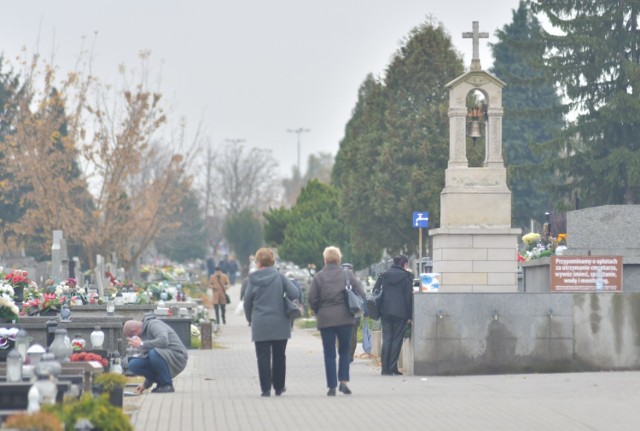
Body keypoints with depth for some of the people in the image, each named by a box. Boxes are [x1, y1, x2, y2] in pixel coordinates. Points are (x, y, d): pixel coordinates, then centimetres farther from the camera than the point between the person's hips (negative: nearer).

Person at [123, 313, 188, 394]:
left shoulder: (154, 324, -12)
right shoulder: (144, 333, 15)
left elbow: (163, 341, -33)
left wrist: (141, 345, -22)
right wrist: (146, 384, 22)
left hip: (177, 357, -9)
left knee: (154, 353, -38)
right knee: (133, 365, -5)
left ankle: (167, 384, -17)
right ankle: (161, 383, 2)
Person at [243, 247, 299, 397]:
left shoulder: (253, 279, -3)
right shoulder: (279, 277, -2)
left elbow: (247, 301, 1)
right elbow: (294, 293, -11)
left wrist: (250, 319, 17)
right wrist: (286, 306, 9)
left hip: (260, 324, -1)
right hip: (280, 323, 1)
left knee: (263, 357, 2)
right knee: (279, 355, 13)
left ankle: (266, 389, -4)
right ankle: (279, 387, 20)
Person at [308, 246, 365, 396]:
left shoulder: (319, 277, -1)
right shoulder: (348, 275, 1)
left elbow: (312, 299, -3)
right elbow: (361, 294, -1)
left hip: (325, 320, -1)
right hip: (345, 318, 1)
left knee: (329, 354, 4)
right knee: (344, 351, 13)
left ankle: (332, 386, 2)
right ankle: (343, 381, -1)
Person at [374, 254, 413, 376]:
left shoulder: (384, 275, 9)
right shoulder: (406, 276, -2)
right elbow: (409, 296, -3)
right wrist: (409, 316, 0)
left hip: (385, 311, 4)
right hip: (400, 312, -4)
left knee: (386, 339, 7)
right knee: (397, 340, 1)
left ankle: (385, 368, 3)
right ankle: (392, 368, -2)